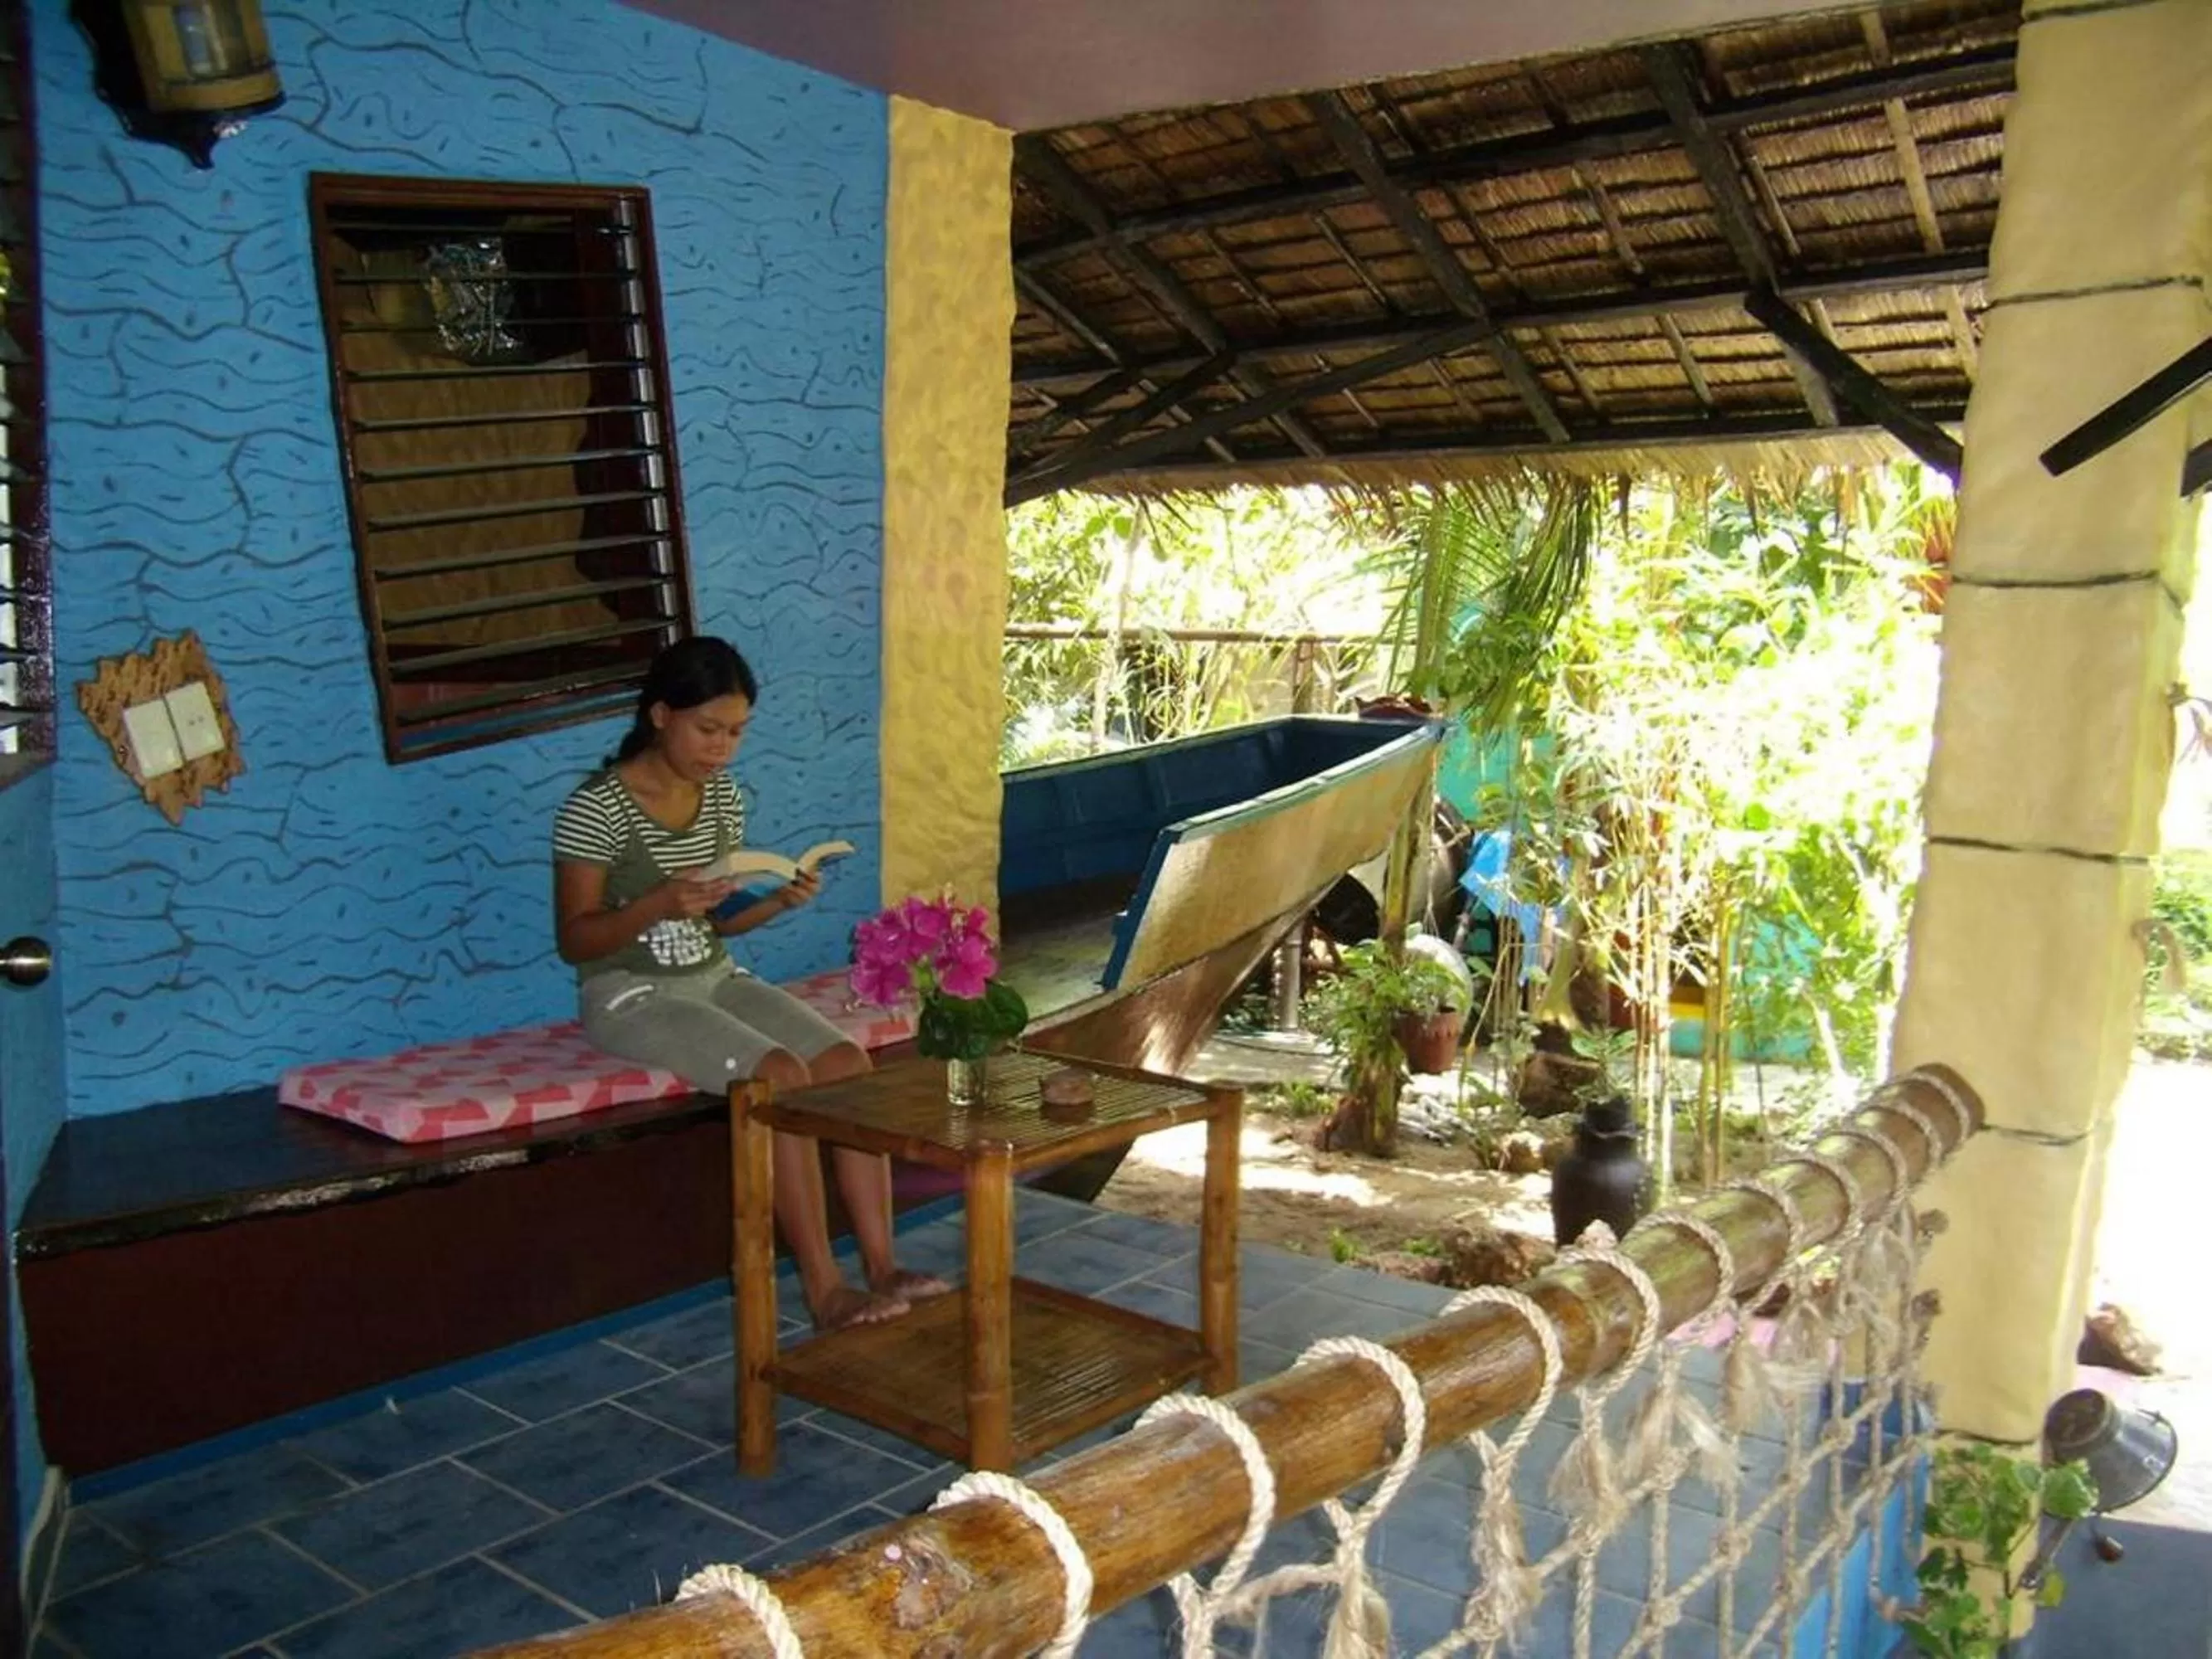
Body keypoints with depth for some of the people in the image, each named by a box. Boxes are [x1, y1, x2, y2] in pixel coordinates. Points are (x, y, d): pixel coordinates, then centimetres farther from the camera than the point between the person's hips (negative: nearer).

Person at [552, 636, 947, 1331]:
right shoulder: (596, 808, -15)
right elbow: (574, 939, -13)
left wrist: (780, 901, -8)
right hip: (631, 997, -7)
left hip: (717, 980, 7)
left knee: (847, 1060, -16)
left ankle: (881, 1266, -14)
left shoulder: (722, 796, 5)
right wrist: (660, 903, -29)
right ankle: (824, 1290, -20)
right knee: (782, 1076, -28)